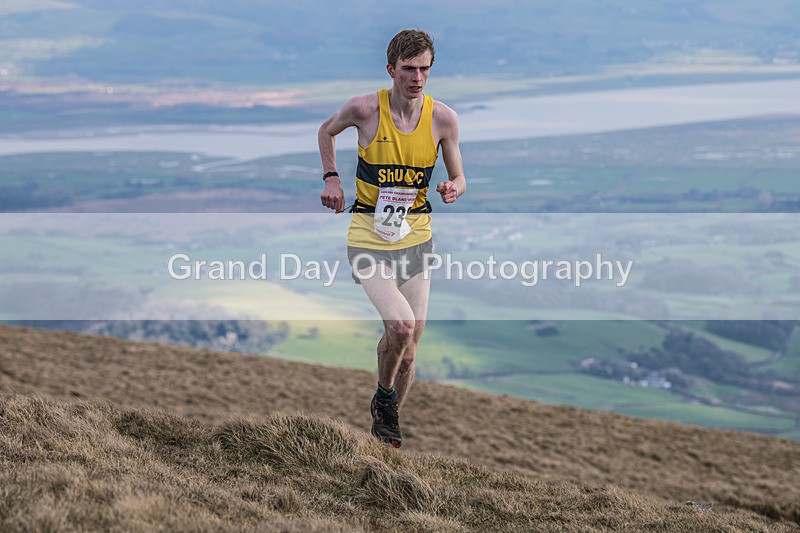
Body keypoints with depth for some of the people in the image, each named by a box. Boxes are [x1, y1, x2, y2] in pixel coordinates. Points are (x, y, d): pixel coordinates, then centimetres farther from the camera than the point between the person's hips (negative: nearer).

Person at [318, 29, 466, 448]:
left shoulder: (443, 118, -4)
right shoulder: (364, 109, -10)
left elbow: (459, 179, 6)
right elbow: (326, 131, 12)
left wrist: (453, 189, -16)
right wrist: (331, 178, 3)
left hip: (416, 236, 3)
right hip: (369, 235, -3)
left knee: (408, 346, 7)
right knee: (400, 325, -23)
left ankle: (388, 421, 28)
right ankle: (383, 398, 5)